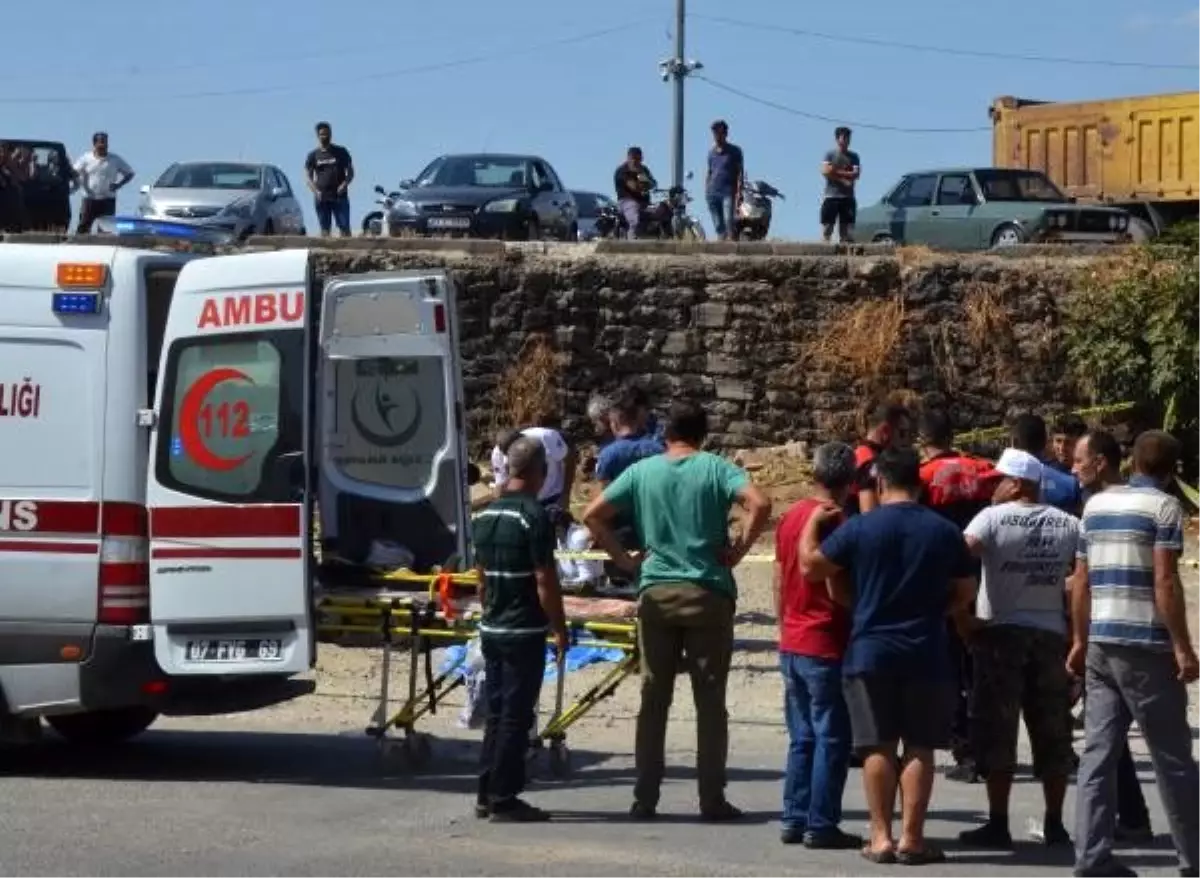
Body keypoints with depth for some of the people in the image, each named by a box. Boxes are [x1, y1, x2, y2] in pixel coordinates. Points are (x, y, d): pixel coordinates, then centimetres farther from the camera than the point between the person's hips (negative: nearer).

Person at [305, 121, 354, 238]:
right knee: (325, 228, 1)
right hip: (322, 198, 1)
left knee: (344, 227, -7)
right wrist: (315, 191, -11)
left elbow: (350, 172, 7)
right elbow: (308, 176, 6)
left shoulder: (341, 152, 6)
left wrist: (344, 184, -12)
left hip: (339, 196, -1)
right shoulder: (313, 155, 8)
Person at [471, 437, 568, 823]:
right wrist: (560, 629, -8)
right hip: (525, 632, -8)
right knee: (516, 717, -3)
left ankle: (487, 794, 18)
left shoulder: (485, 516, 9)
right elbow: (545, 580, -16)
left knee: (496, 714, 15)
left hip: (492, 629, 8)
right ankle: (503, 800, -1)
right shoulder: (534, 516, -16)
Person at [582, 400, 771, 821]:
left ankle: (645, 798, 7)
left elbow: (592, 515, 2)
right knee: (710, 700, 3)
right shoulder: (714, 468, -2)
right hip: (708, 594, -2)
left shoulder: (641, 472, 5)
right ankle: (712, 799, 4)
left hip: (655, 593, 2)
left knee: (654, 699, 7)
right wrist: (738, 550, -6)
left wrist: (624, 559, 6)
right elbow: (759, 504, -17)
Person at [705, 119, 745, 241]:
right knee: (718, 225, 2)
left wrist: (739, 192, -9)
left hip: (728, 191, -4)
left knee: (729, 221, -20)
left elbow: (740, 172, 1)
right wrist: (706, 190, 9)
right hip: (713, 192, 4)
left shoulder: (734, 151, 4)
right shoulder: (711, 152, 17)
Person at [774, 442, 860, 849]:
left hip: (792, 645, 7)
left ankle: (795, 820, 13)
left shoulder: (790, 517, 7)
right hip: (827, 647, -7)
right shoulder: (837, 522, -14)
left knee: (802, 738, 13)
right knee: (832, 740, -1)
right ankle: (821, 825, -2)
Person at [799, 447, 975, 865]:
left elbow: (811, 566, 0)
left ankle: (881, 837, 5)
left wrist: (813, 522, 14)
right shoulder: (944, 531, 0)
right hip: (925, 654, 1)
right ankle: (912, 838, 3)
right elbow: (965, 592, 9)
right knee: (919, 747, 4)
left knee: (878, 747, 5)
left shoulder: (859, 528, -7)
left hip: (870, 653, -1)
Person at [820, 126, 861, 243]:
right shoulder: (830, 154, 4)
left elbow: (856, 174, -3)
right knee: (827, 228, -5)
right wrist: (842, 180, -12)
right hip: (831, 196, -2)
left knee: (848, 229, -1)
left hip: (848, 197, 2)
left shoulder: (853, 156, 10)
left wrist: (836, 172, -10)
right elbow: (825, 171, -9)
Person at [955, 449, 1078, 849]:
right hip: (1052, 635, 4)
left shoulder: (994, 518, -8)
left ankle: (998, 824, 0)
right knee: (1053, 735, 11)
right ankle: (1054, 824, 15)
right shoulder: (1069, 526, 5)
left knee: (996, 733, 1)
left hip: (1002, 634, -4)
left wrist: (962, 617, -11)